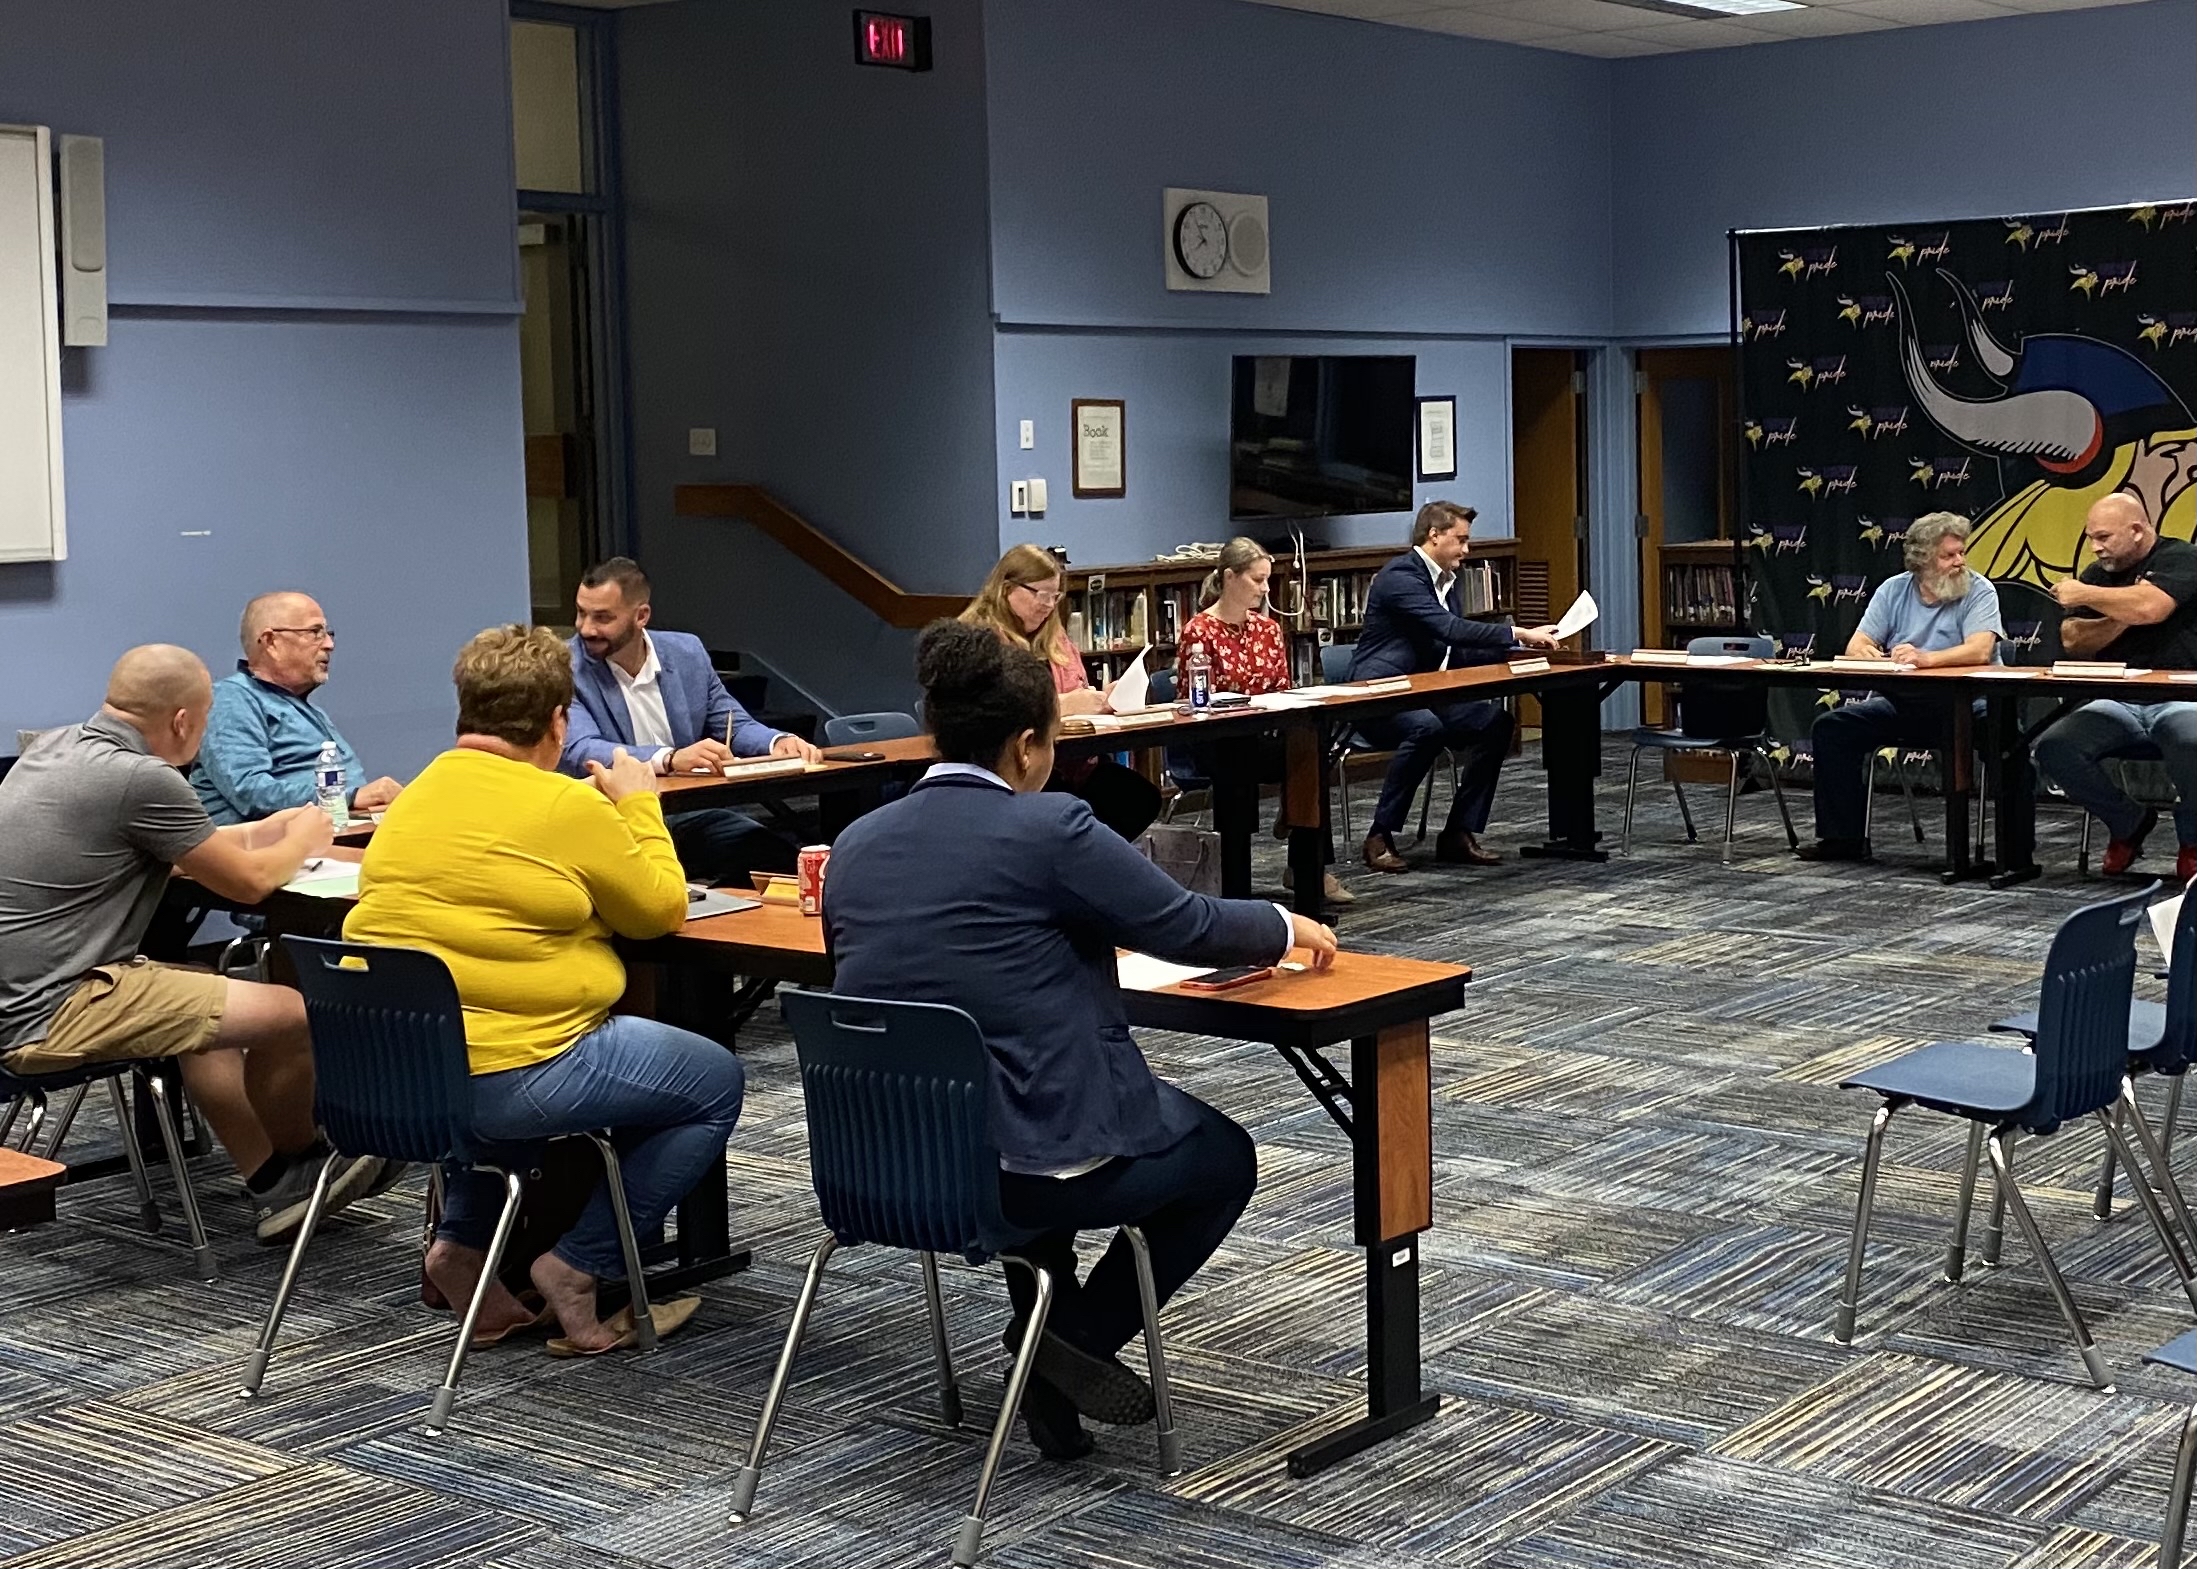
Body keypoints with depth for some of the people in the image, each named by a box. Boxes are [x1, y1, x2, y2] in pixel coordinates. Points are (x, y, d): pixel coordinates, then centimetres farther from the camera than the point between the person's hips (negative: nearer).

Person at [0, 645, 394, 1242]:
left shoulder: (55, 746, 10)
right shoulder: (141, 779, -19)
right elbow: (251, 881, -6)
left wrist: (275, 828, 29)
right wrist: (306, 839, 15)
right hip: (49, 1018, -11)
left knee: (208, 992, 29)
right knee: (294, 1014, -11)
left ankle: (273, 1184, 24)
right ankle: (296, 1162, 19)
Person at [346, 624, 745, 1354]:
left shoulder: (414, 797, 10)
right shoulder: (569, 807, -10)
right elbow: (660, 910, 2)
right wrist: (640, 805, 15)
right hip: (507, 1080, -8)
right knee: (715, 1080, 10)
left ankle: (464, 1244, 27)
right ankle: (581, 1269, 7)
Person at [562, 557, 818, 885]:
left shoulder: (686, 651, 9)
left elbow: (733, 724, 15)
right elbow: (580, 752, -19)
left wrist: (779, 742, -9)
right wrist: (670, 758, -33)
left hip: (693, 815, 5)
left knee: (786, 866, -18)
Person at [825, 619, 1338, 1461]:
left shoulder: (855, 842, 3)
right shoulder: (1047, 828, -15)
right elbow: (1187, 925, -5)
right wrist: (1286, 926, 15)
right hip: (1029, 1164, -6)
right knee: (1225, 1158, 21)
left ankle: (1048, 1338, 29)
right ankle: (1078, 1338, 8)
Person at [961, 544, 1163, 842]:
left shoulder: (1052, 634, 22)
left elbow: (1079, 696, 28)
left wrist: (1102, 698, 4)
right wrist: (1063, 704, -23)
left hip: (1069, 761, 8)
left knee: (1141, 797, -16)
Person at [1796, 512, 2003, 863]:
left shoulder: (1979, 591, -3)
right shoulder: (1894, 590, 9)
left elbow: (1980, 650, -20)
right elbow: (1856, 647, 3)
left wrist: (1925, 658, -35)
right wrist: (1876, 658, -21)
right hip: (1899, 704, 4)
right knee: (1832, 726, -14)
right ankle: (1844, 836, -10)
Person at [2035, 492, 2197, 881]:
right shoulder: (2099, 573, 16)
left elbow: (2149, 607, -23)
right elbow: (2073, 642, 6)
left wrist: (2084, 595, -9)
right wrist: (2122, 617, -10)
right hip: (2116, 703, 6)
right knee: (2052, 750, -20)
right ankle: (2128, 822, 4)